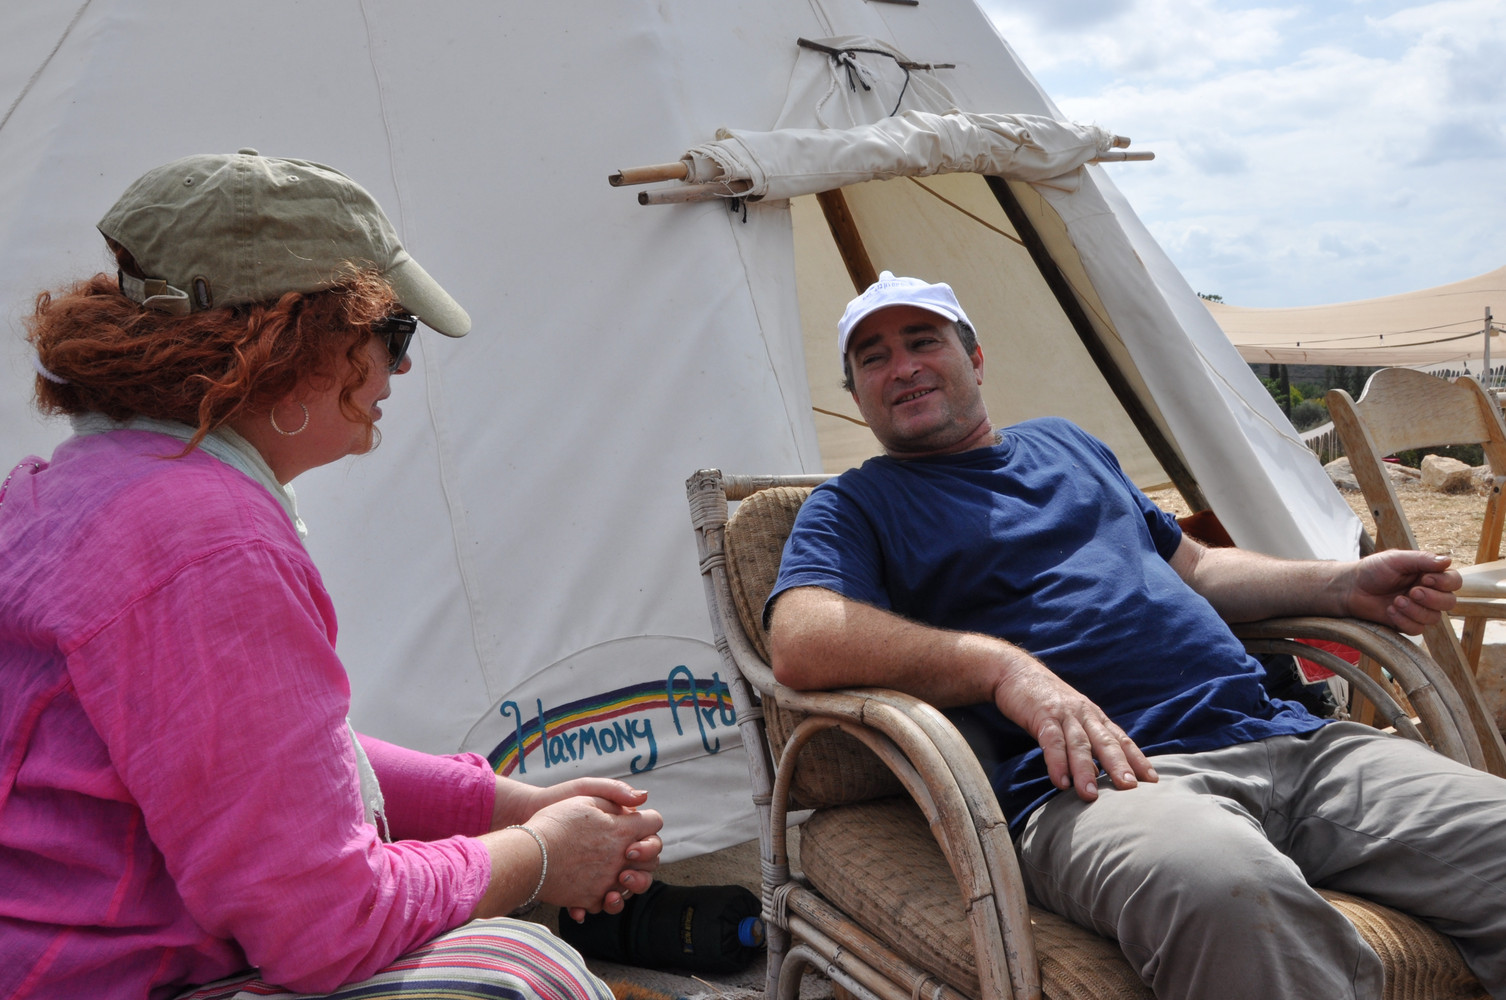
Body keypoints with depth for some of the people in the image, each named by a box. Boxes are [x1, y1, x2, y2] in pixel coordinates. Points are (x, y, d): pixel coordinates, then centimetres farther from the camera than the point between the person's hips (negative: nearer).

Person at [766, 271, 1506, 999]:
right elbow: (801, 644, -10)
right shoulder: (853, 507, 11)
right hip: (1093, 777, -6)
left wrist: (1347, 587, 21)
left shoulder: (1067, 444, 30)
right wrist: (1002, 666, -22)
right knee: (1225, 891, -41)